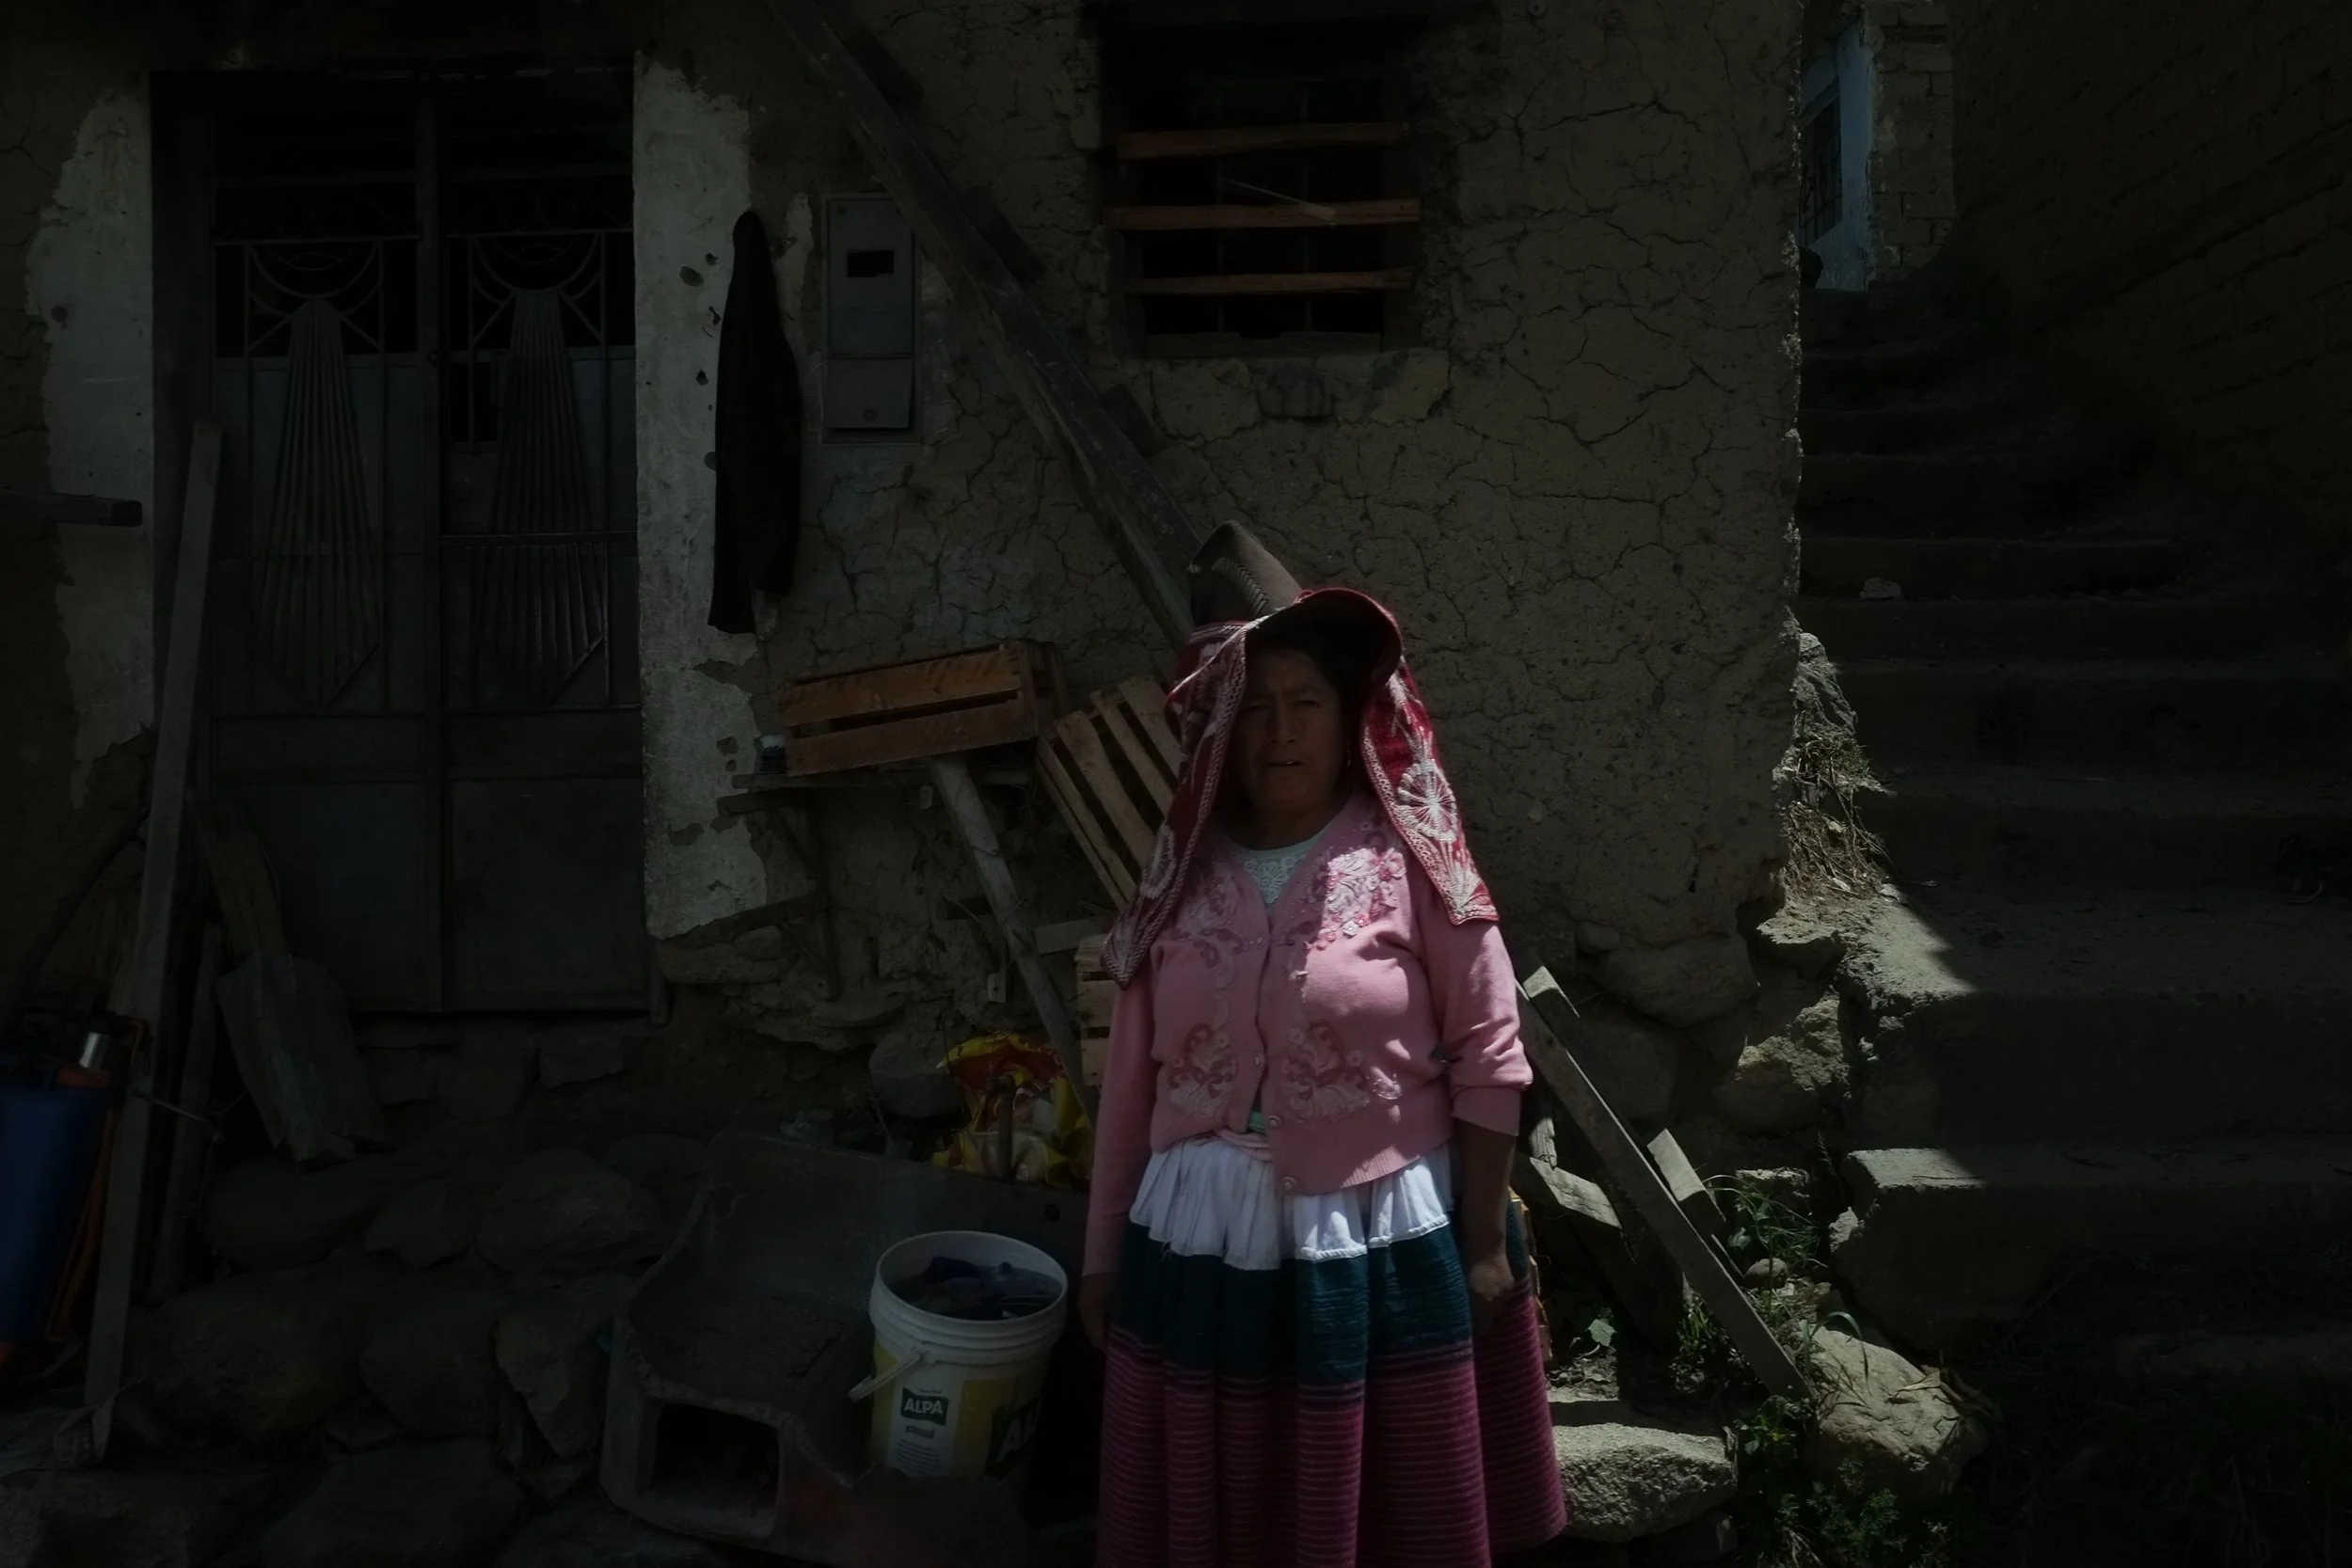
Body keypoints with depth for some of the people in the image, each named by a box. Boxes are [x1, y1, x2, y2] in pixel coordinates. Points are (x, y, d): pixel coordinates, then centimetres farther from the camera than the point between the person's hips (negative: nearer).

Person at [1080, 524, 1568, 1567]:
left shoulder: (1410, 861, -8)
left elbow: (1489, 1056, -6)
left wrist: (1485, 1242, -5)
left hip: (1381, 1239, -2)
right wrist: (1104, 1250, 7)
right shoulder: (1183, 871, 1)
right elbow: (1130, 1075, 4)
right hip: (1203, 1243, 3)